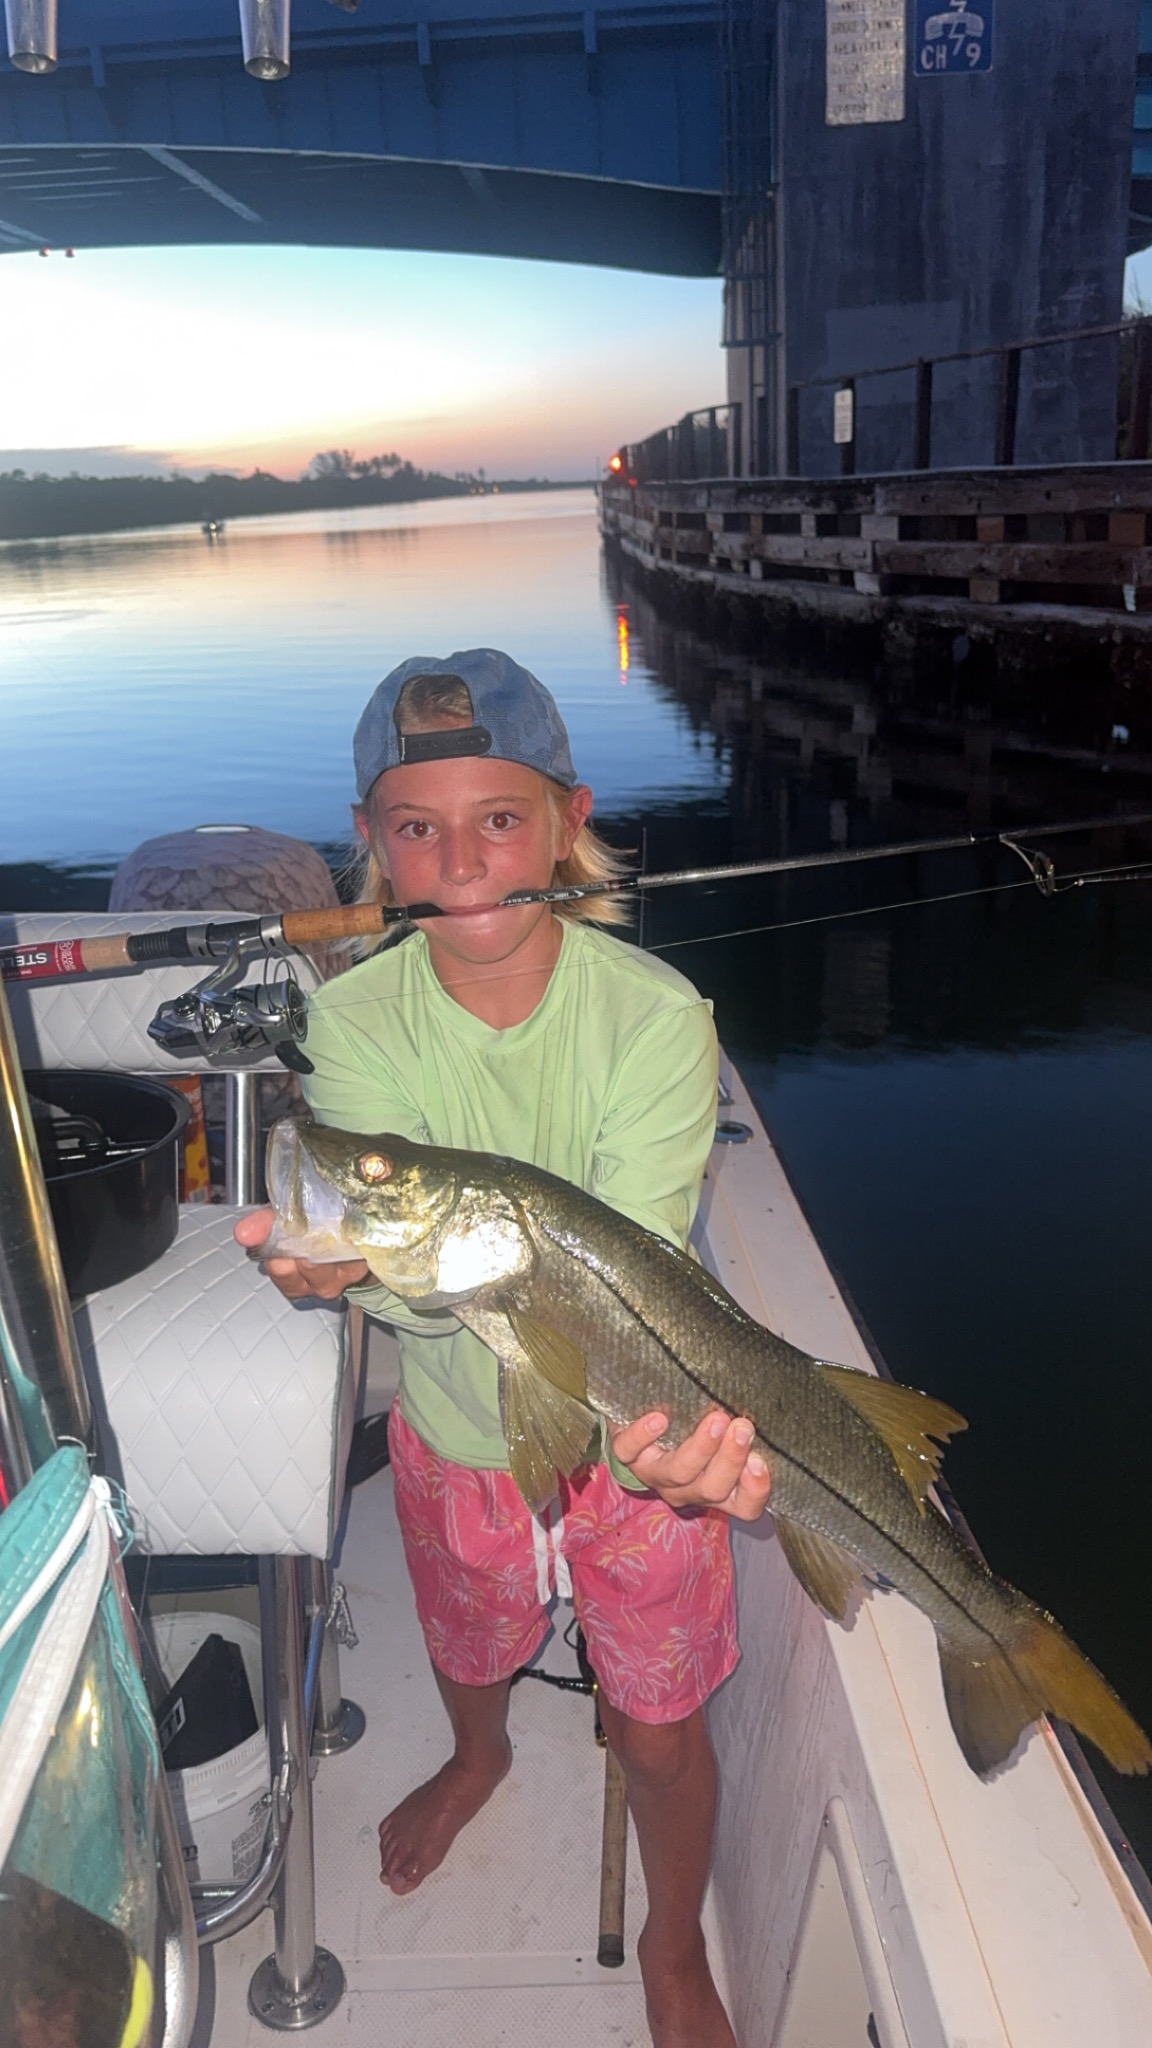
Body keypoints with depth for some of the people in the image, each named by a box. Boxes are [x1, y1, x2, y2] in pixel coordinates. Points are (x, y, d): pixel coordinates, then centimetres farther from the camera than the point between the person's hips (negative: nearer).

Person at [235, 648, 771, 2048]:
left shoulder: (657, 1015, -24)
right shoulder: (356, 1020, -18)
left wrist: (650, 1429, -50)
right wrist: (367, 1267, -51)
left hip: (639, 1431, -2)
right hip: (455, 1435, 3)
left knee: (658, 1731, 15)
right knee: (467, 1650, 30)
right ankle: (479, 1757, 68)